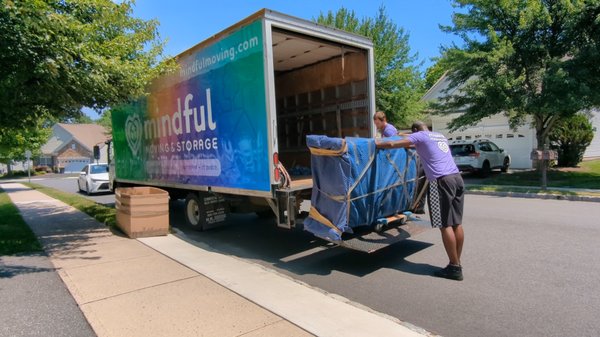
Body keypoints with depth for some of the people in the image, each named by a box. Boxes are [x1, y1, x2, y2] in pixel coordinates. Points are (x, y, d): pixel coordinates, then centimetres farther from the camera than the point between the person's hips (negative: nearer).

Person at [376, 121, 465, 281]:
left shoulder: (420, 136, 5)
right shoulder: (440, 136, 26)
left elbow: (392, 144, -1)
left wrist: (376, 143, 13)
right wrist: (413, 146, 58)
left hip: (442, 181, -8)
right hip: (457, 178, 8)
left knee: (445, 225, -4)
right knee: (456, 223, 10)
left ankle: (454, 267, 0)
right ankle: (457, 263, 17)